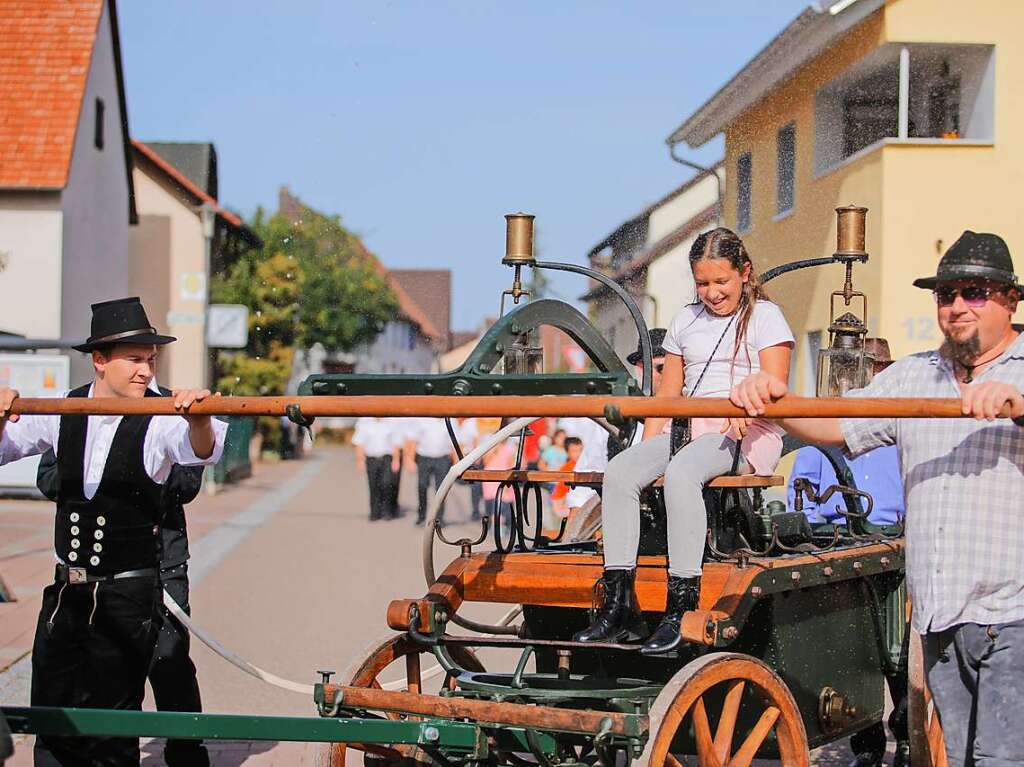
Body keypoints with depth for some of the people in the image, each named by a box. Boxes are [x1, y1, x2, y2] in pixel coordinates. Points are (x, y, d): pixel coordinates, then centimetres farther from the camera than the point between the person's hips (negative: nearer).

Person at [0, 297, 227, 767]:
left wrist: (198, 418, -52)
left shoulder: (159, 420, -11)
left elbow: (200, 450, -30)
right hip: (66, 589, 4)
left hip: (130, 598, -4)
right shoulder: (63, 413, 2)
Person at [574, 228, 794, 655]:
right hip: (688, 429, 6)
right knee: (620, 471, -23)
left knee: (681, 473, -36)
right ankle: (618, 608, -27)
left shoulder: (764, 316, 6)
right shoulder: (686, 321, 22)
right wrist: (648, 448, 6)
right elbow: (667, 396, 20)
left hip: (746, 435, -6)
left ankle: (681, 613, -38)